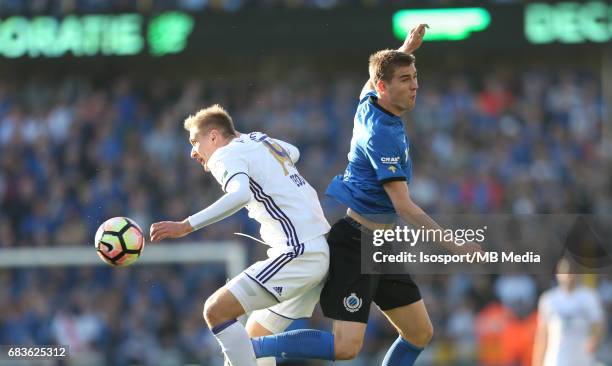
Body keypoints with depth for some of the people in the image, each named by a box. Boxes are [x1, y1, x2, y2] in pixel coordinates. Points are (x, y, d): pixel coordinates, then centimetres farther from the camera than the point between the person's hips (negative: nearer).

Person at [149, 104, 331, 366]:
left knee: (216, 310, -13)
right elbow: (293, 153, 42)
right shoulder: (258, 140, 20)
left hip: (297, 253, -9)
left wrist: (186, 226, -30)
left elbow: (240, 194, -28)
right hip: (321, 253, 9)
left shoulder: (226, 155, -5)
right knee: (253, 341, 15)